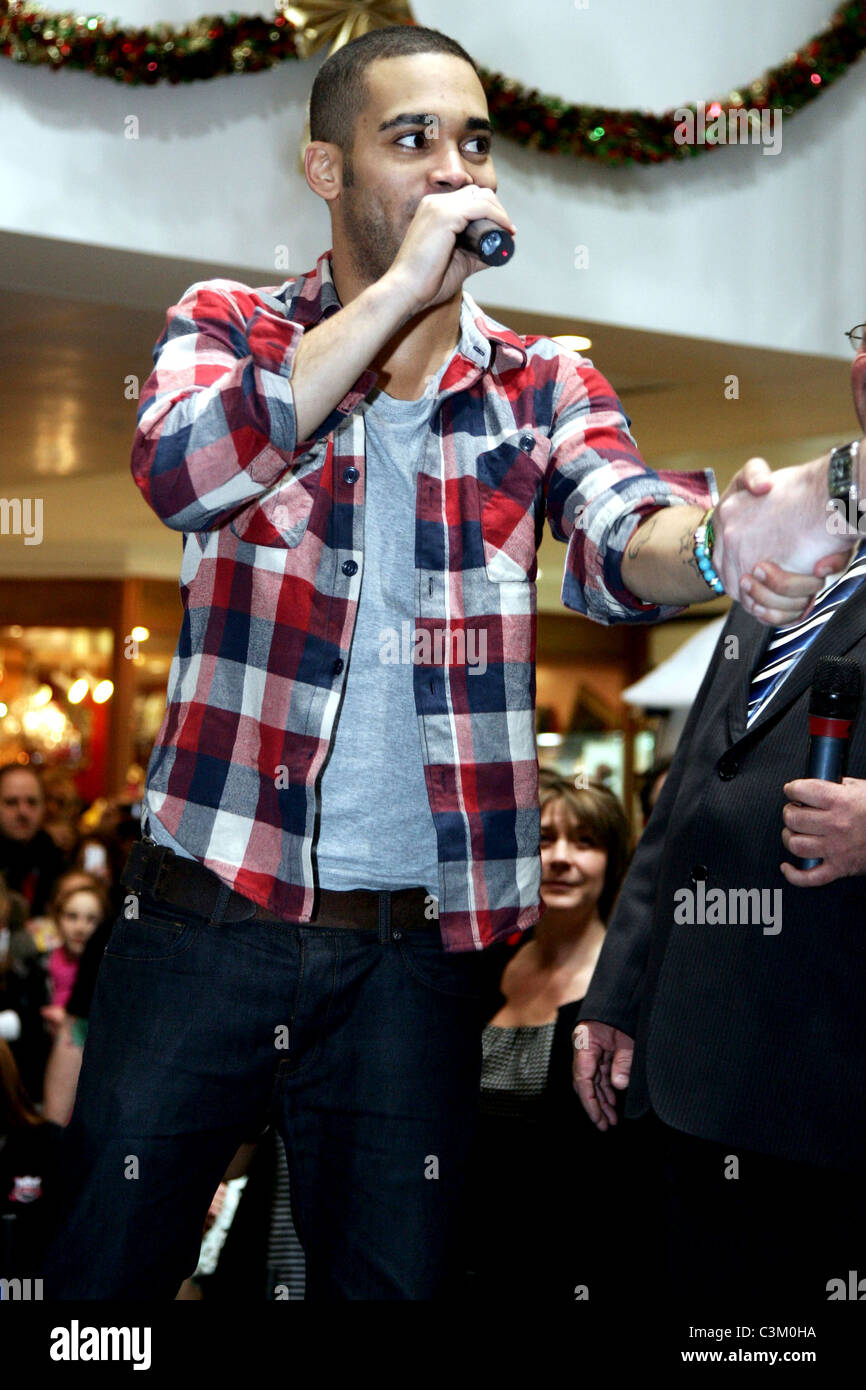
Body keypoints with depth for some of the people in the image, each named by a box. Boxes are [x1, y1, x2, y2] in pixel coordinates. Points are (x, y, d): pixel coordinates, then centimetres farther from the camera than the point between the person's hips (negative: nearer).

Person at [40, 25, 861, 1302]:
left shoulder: (543, 387, 6)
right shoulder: (230, 329, 4)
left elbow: (616, 544, -14)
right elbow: (181, 474, -18)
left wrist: (717, 542, -38)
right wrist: (398, 290, -19)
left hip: (413, 952, 1)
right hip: (205, 912, -1)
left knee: (396, 1276, 10)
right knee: (105, 1271, 8)